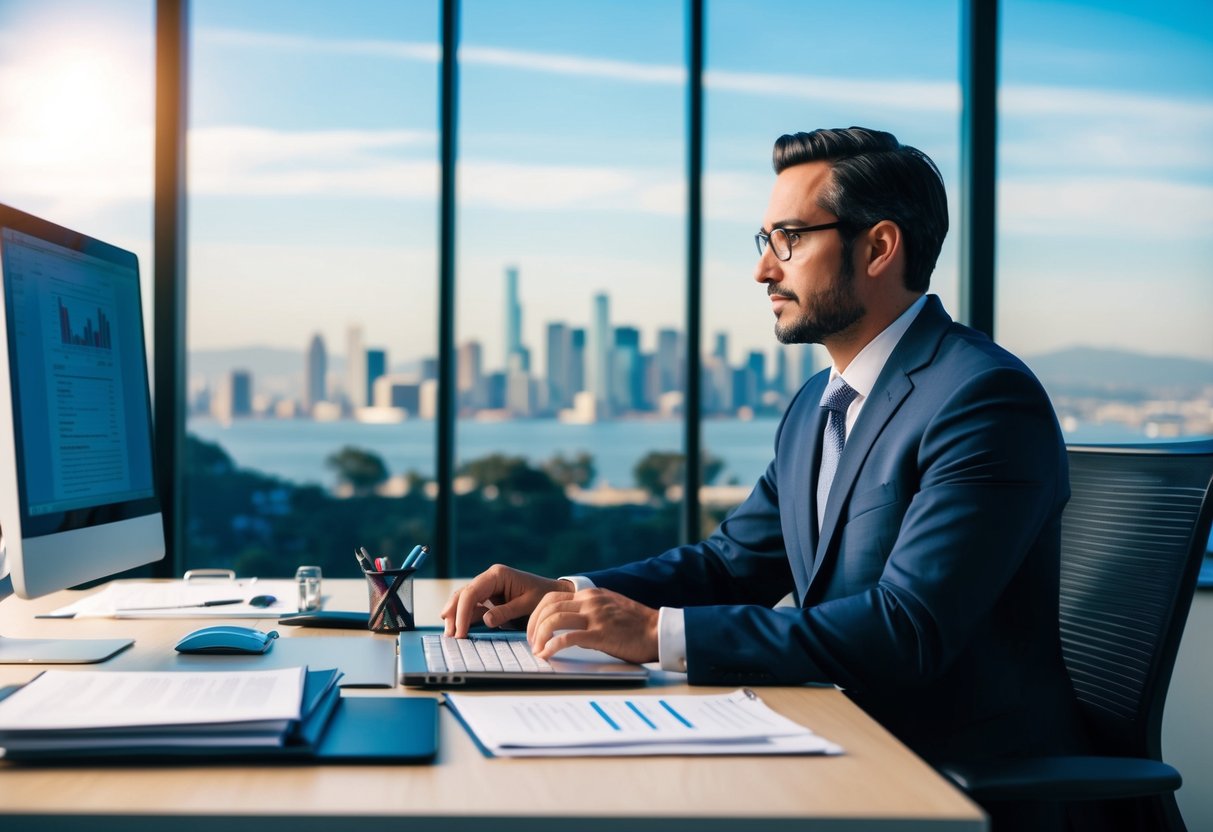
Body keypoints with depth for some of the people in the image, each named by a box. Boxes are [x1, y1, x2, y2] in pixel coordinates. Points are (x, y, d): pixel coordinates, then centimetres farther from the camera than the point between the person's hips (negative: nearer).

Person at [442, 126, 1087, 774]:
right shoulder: (817, 404, 12)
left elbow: (907, 628, -27)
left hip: (977, 780, -7)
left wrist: (659, 632, -27)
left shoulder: (986, 399, -18)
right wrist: (564, 594, 0)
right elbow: (733, 561, 17)